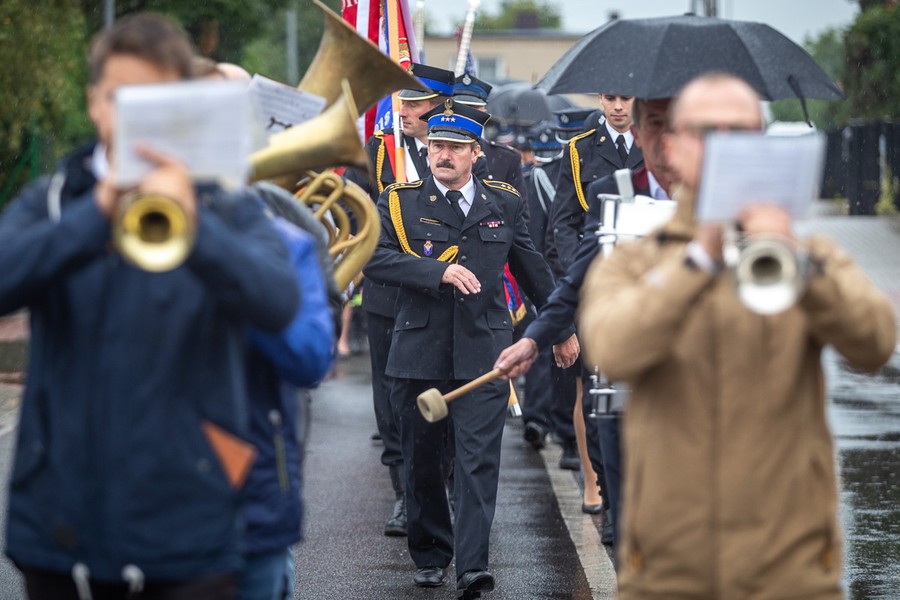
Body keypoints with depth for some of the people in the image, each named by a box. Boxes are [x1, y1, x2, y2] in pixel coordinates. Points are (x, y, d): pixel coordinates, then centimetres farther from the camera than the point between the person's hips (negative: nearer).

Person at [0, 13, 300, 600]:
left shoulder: (229, 210, 3)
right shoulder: (49, 203, 7)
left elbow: (278, 303, -17)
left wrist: (193, 225, -34)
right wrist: (96, 216, -28)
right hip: (62, 526, 2)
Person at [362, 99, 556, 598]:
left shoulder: (504, 204, 9)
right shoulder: (400, 202, 4)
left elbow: (532, 270, 19)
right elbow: (375, 258, -11)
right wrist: (439, 272, -21)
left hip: (483, 352, -1)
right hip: (419, 352, 1)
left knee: (479, 460, -10)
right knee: (422, 462, 10)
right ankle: (430, 556, 26)